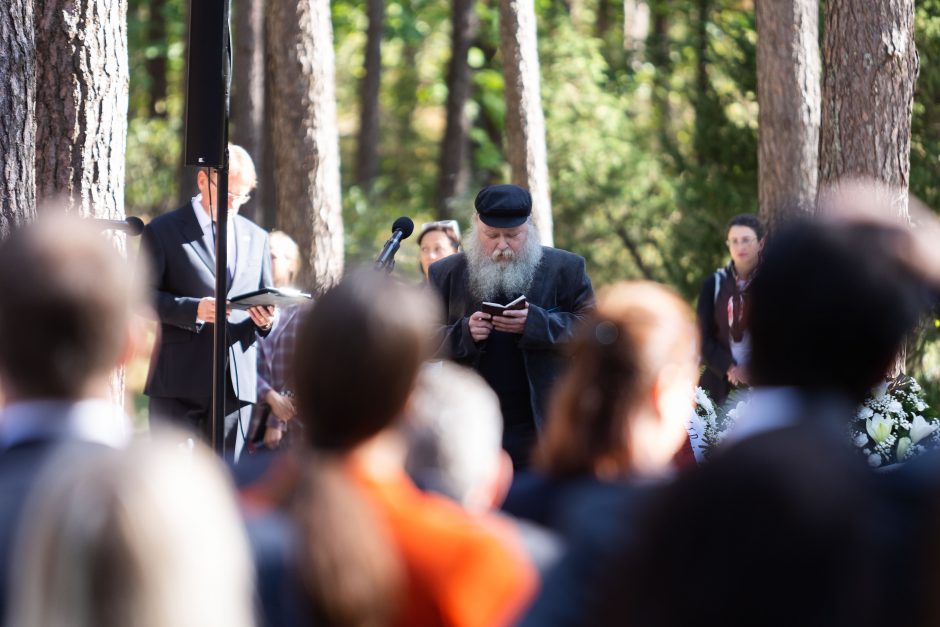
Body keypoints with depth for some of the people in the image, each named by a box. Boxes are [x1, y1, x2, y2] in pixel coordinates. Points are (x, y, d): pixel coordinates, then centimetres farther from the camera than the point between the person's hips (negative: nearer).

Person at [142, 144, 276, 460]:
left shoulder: (256, 238, 17)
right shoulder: (162, 231, 3)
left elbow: (266, 302, 21)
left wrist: (264, 319, -4)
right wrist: (195, 310, -19)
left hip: (237, 384, 4)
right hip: (179, 381, -4)